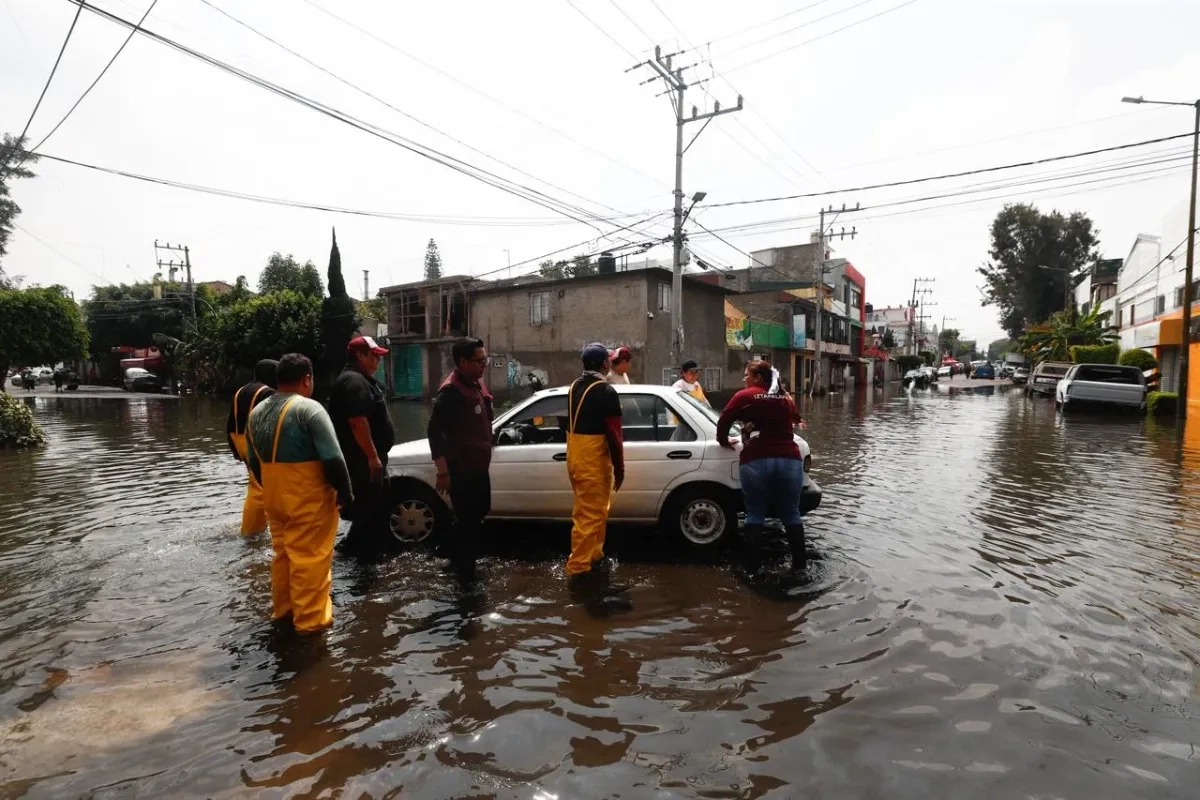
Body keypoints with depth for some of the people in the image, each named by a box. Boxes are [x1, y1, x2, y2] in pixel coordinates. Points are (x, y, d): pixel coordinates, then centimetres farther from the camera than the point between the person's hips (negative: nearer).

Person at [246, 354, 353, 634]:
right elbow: (333, 458, -21)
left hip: (274, 497, 8)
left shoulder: (256, 412, 7)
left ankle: (282, 609, 32)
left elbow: (254, 461, 15)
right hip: (309, 499, -7)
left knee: (282, 553, 20)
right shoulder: (309, 409, -17)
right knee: (310, 557, 1)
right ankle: (310, 619, 8)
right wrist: (345, 492, -10)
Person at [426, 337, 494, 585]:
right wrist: (443, 472, -22)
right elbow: (434, 431, -21)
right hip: (460, 469, -9)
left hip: (479, 466, 9)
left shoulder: (477, 384, 9)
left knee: (477, 514, 21)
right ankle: (465, 572, 18)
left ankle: (453, 551, 41)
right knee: (468, 519, 1)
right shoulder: (451, 391, -19)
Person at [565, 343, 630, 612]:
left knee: (590, 513, 18)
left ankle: (594, 561, 28)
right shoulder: (605, 391, -14)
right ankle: (578, 572, -1)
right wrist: (619, 468, -8)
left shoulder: (575, 387, 12)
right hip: (593, 460, -9)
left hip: (577, 457, 9)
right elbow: (613, 434, -16)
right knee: (590, 517, -4)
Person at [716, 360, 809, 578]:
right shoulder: (786, 399, 18)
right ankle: (799, 564, 18)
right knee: (791, 513, 13)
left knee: (755, 513, 7)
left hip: (756, 461, -3)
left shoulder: (744, 396, 3)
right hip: (789, 460, 4)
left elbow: (724, 421, 2)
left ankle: (753, 568, 7)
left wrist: (723, 441, 20)